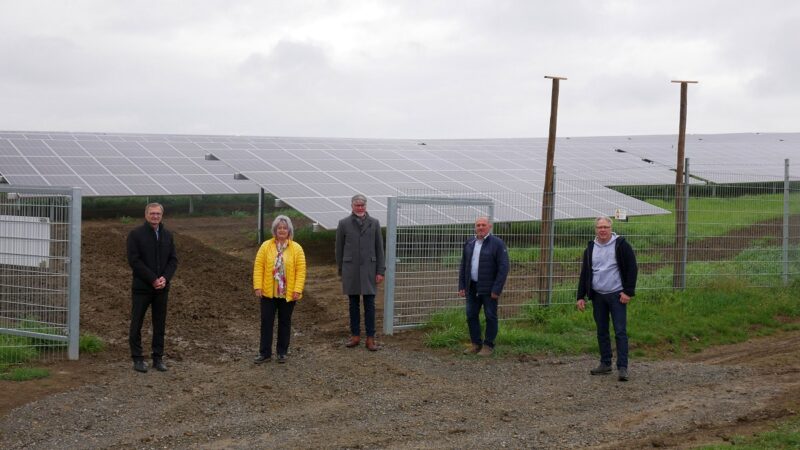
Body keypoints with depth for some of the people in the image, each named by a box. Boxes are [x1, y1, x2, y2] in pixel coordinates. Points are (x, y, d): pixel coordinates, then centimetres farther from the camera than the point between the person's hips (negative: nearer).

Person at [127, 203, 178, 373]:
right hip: (141, 287, -4)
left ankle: (158, 358, 14)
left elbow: (173, 260, 7)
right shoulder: (135, 234, -5)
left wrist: (165, 278, -11)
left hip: (162, 287, 4)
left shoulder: (167, 235, 9)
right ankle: (137, 359, 10)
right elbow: (134, 260, -12)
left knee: (160, 324, 7)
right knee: (137, 324, 2)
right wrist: (153, 279, -16)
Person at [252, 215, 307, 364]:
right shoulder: (266, 246, -1)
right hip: (268, 293, 0)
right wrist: (258, 287, -9)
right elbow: (258, 267, -2)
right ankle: (265, 353, 11)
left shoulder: (296, 248, -2)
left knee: (285, 322, 10)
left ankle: (282, 352, 20)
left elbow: (301, 271, -5)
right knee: (266, 322, 3)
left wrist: (298, 290, -12)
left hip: (288, 294, 0)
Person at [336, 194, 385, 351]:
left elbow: (379, 248, 4)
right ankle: (355, 335, 16)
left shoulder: (374, 223, 3)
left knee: (369, 304, 0)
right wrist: (341, 271, 6)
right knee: (354, 304, 7)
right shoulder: (344, 224, 2)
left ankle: (370, 338, 5)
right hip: (351, 269, 0)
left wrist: (380, 271, -1)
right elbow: (339, 248, 7)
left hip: (369, 269, 0)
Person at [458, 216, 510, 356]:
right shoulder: (469, 244, 8)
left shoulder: (497, 244, -9)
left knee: (490, 317, 2)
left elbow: (503, 268, -13)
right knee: (471, 315, 6)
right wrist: (461, 286, 5)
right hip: (472, 287, 5)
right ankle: (476, 344, 17)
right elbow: (463, 266, 13)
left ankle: (488, 346, 10)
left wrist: (497, 289, -17)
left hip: (489, 289, -5)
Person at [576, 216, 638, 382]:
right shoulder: (591, 248, 10)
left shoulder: (621, 245, -5)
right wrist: (581, 296, 9)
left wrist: (628, 292, -11)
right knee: (601, 332, 10)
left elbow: (632, 269, -6)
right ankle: (605, 364, 19)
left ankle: (622, 367, -6)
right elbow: (584, 273, 14)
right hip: (597, 296, 5)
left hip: (616, 295, -5)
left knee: (620, 332, -7)